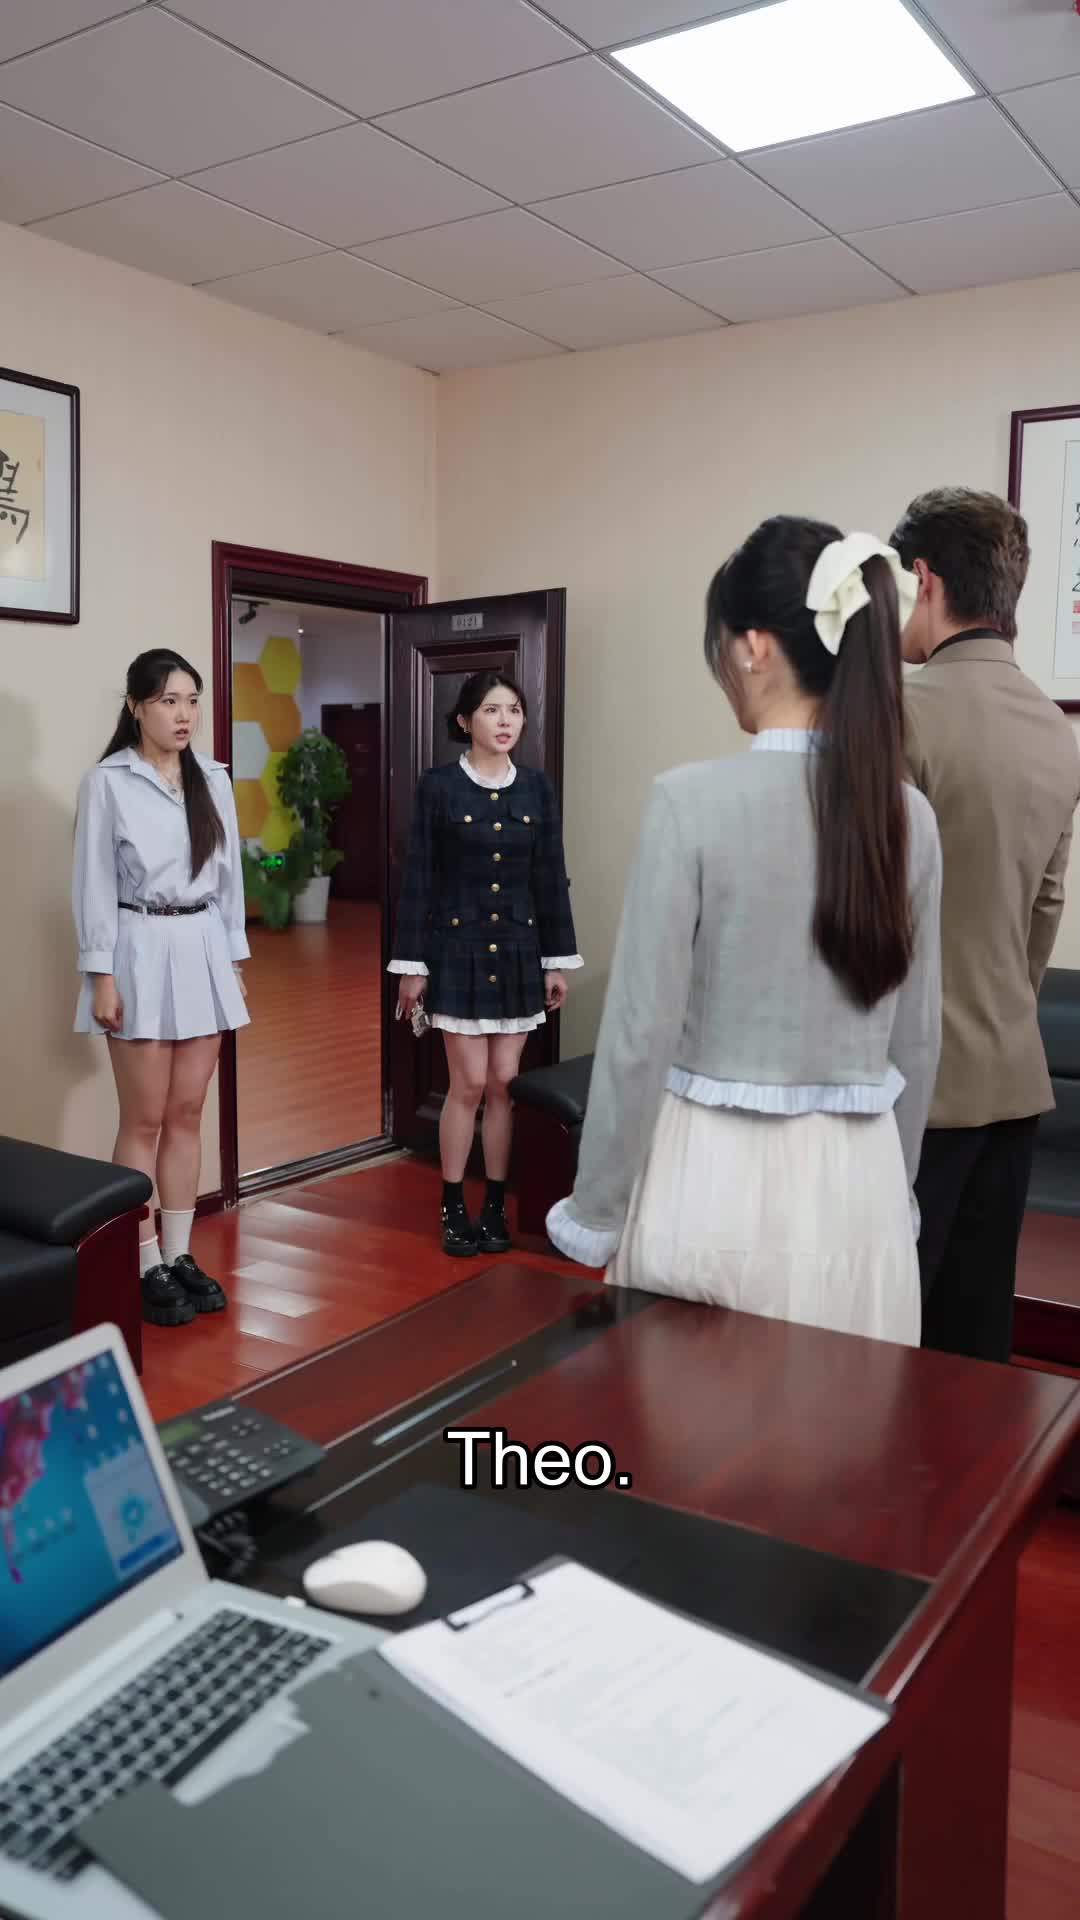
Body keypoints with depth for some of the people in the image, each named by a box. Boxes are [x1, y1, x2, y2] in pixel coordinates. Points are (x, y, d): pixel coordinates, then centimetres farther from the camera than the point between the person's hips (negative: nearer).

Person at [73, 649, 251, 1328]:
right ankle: (147, 1269, 10)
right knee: (145, 1120, 0)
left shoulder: (215, 779, 9)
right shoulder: (107, 782, -6)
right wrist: (101, 976, -11)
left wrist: (236, 959, 11)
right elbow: (95, 884, -7)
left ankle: (180, 1256, 19)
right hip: (142, 953, -5)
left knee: (188, 1114, 9)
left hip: (204, 952, 5)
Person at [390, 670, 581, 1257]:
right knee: (470, 1082, -2)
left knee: (504, 1083, 6)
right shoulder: (438, 786, -4)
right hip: (458, 947, -3)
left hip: (518, 949, 3)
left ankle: (495, 1206, 18)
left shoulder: (537, 787, 5)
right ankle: (453, 1208, 14)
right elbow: (418, 878, -4)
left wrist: (558, 960, 5)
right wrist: (411, 964, -6)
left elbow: (551, 877, 7)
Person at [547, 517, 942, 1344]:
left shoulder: (692, 800, -16)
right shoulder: (910, 816, -1)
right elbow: (918, 1041, 7)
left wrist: (595, 1215, -2)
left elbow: (641, 1033, -14)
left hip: (718, 1175, -4)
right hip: (856, 1183, 5)